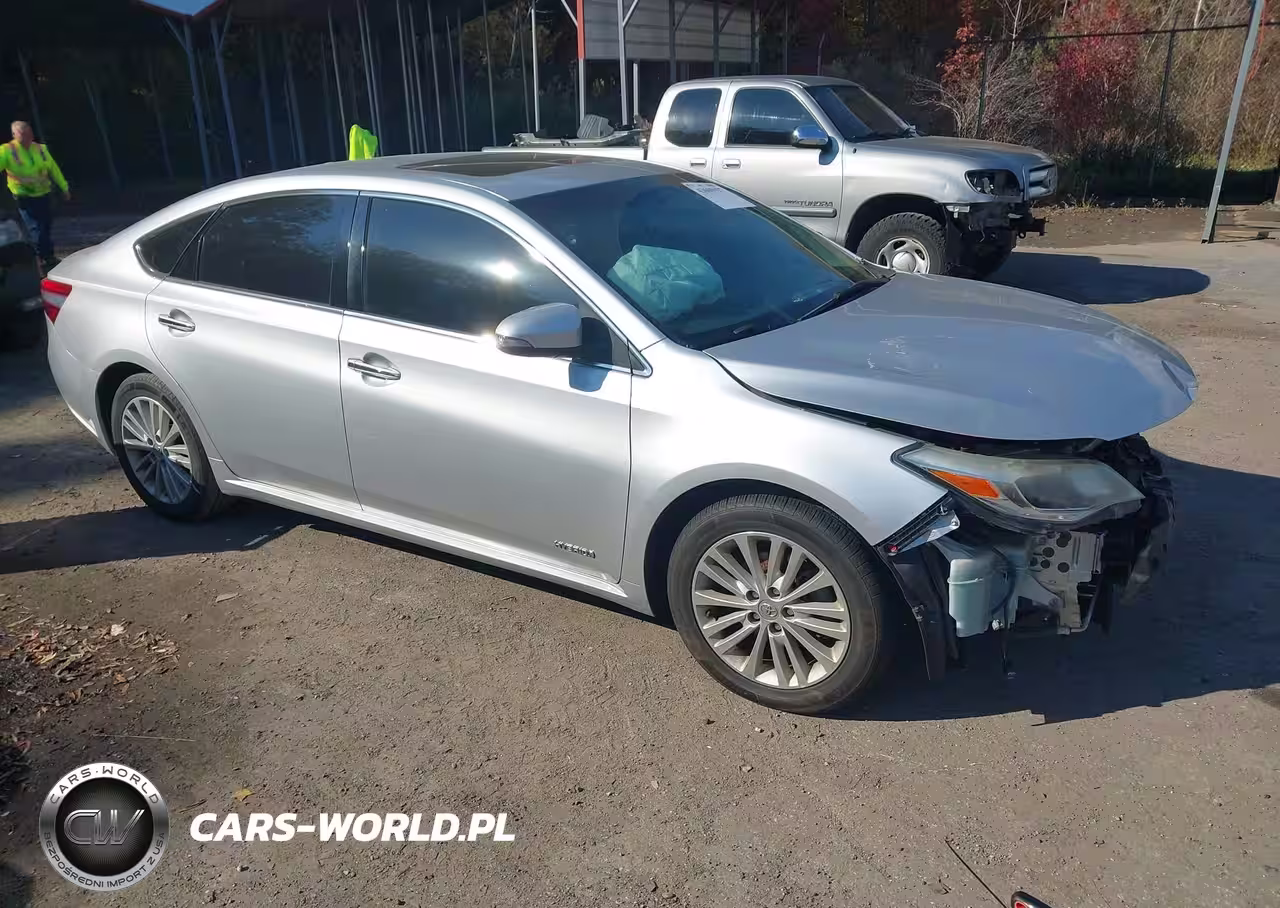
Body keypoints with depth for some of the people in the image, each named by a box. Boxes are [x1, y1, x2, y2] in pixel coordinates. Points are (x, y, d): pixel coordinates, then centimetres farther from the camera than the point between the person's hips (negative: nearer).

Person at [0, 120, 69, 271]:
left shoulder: (40, 148, 2)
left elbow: (53, 169, 11)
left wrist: (64, 187, 16)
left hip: (43, 195, 5)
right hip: (24, 198, -5)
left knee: (47, 227, 15)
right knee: (36, 229, -7)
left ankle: (49, 256, 32)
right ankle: (44, 259, 3)